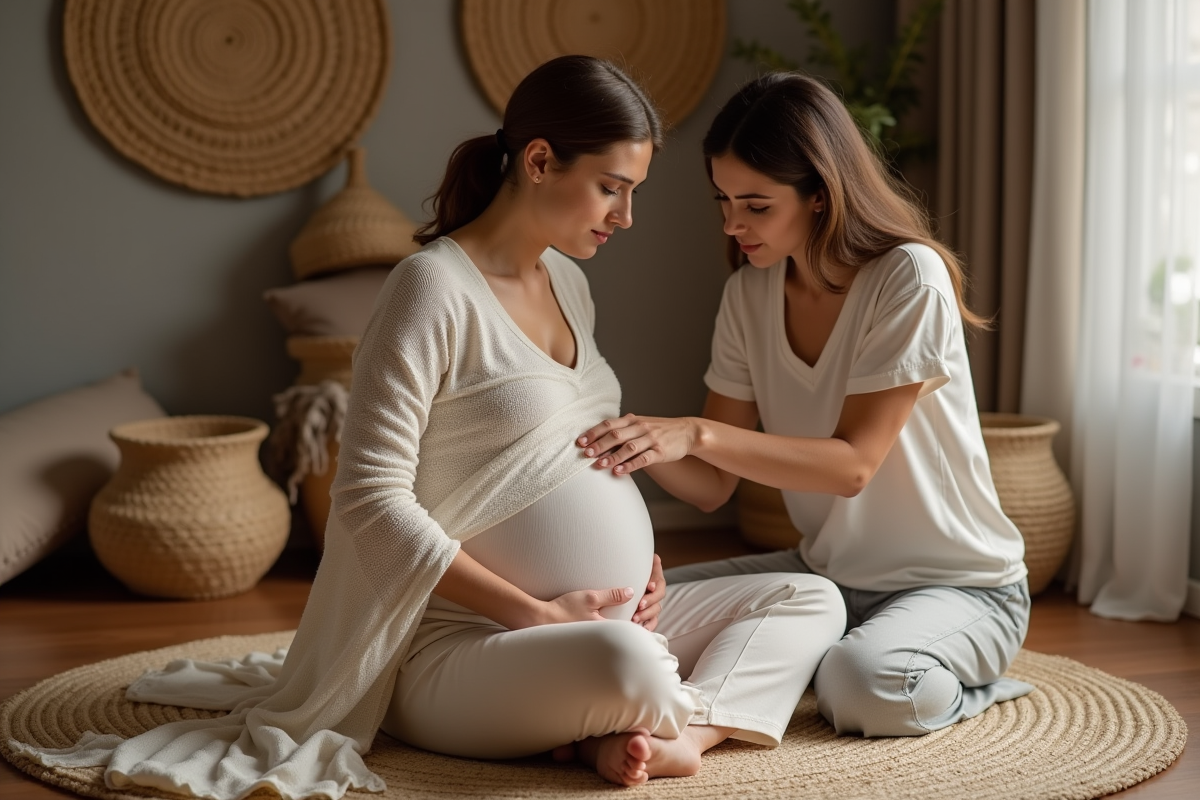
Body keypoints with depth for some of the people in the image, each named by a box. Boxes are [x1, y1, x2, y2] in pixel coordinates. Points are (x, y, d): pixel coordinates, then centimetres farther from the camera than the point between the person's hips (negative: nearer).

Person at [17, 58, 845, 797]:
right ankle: (712, 709, -7)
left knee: (813, 600, 1)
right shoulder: (434, 287, -14)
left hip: (611, 618, 10)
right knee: (626, 662, -40)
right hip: (463, 642, -9)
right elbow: (372, 499, -20)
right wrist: (534, 612, -19)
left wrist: (643, 560, 5)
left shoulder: (567, 282, 13)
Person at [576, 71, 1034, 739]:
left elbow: (853, 463, -25)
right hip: (825, 574, 6)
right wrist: (647, 441, -24)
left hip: (959, 584, -6)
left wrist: (697, 434, -34)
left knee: (863, 689, -35)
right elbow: (714, 487, -2)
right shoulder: (751, 292, 0)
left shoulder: (909, 279, -19)